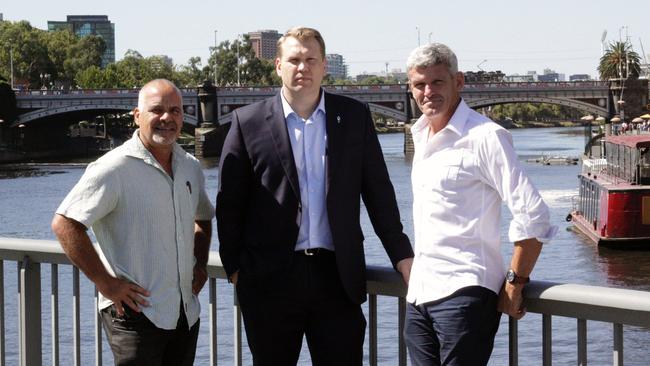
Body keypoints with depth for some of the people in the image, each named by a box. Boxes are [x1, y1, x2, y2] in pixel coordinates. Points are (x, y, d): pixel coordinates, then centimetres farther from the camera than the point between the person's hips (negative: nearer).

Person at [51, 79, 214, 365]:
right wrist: (105, 283, -18)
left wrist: (200, 264, 13)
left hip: (186, 314, 7)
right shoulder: (115, 168, -13)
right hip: (136, 312, -7)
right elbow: (64, 224, -17)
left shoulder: (191, 168, 11)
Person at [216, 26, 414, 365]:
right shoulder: (249, 122, 2)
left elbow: (378, 192, 9)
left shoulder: (354, 116, 7)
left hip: (337, 275, 1)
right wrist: (234, 266, 1)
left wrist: (402, 255, 7)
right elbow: (230, 203, 4)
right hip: (270, 280, -1)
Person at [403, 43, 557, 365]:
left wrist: (514, 284, -11)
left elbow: (533, 216, -15)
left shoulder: (484, 136, -12)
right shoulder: (420, 134, 15)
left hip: (463, 293, -8)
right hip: (420, 292, 8)